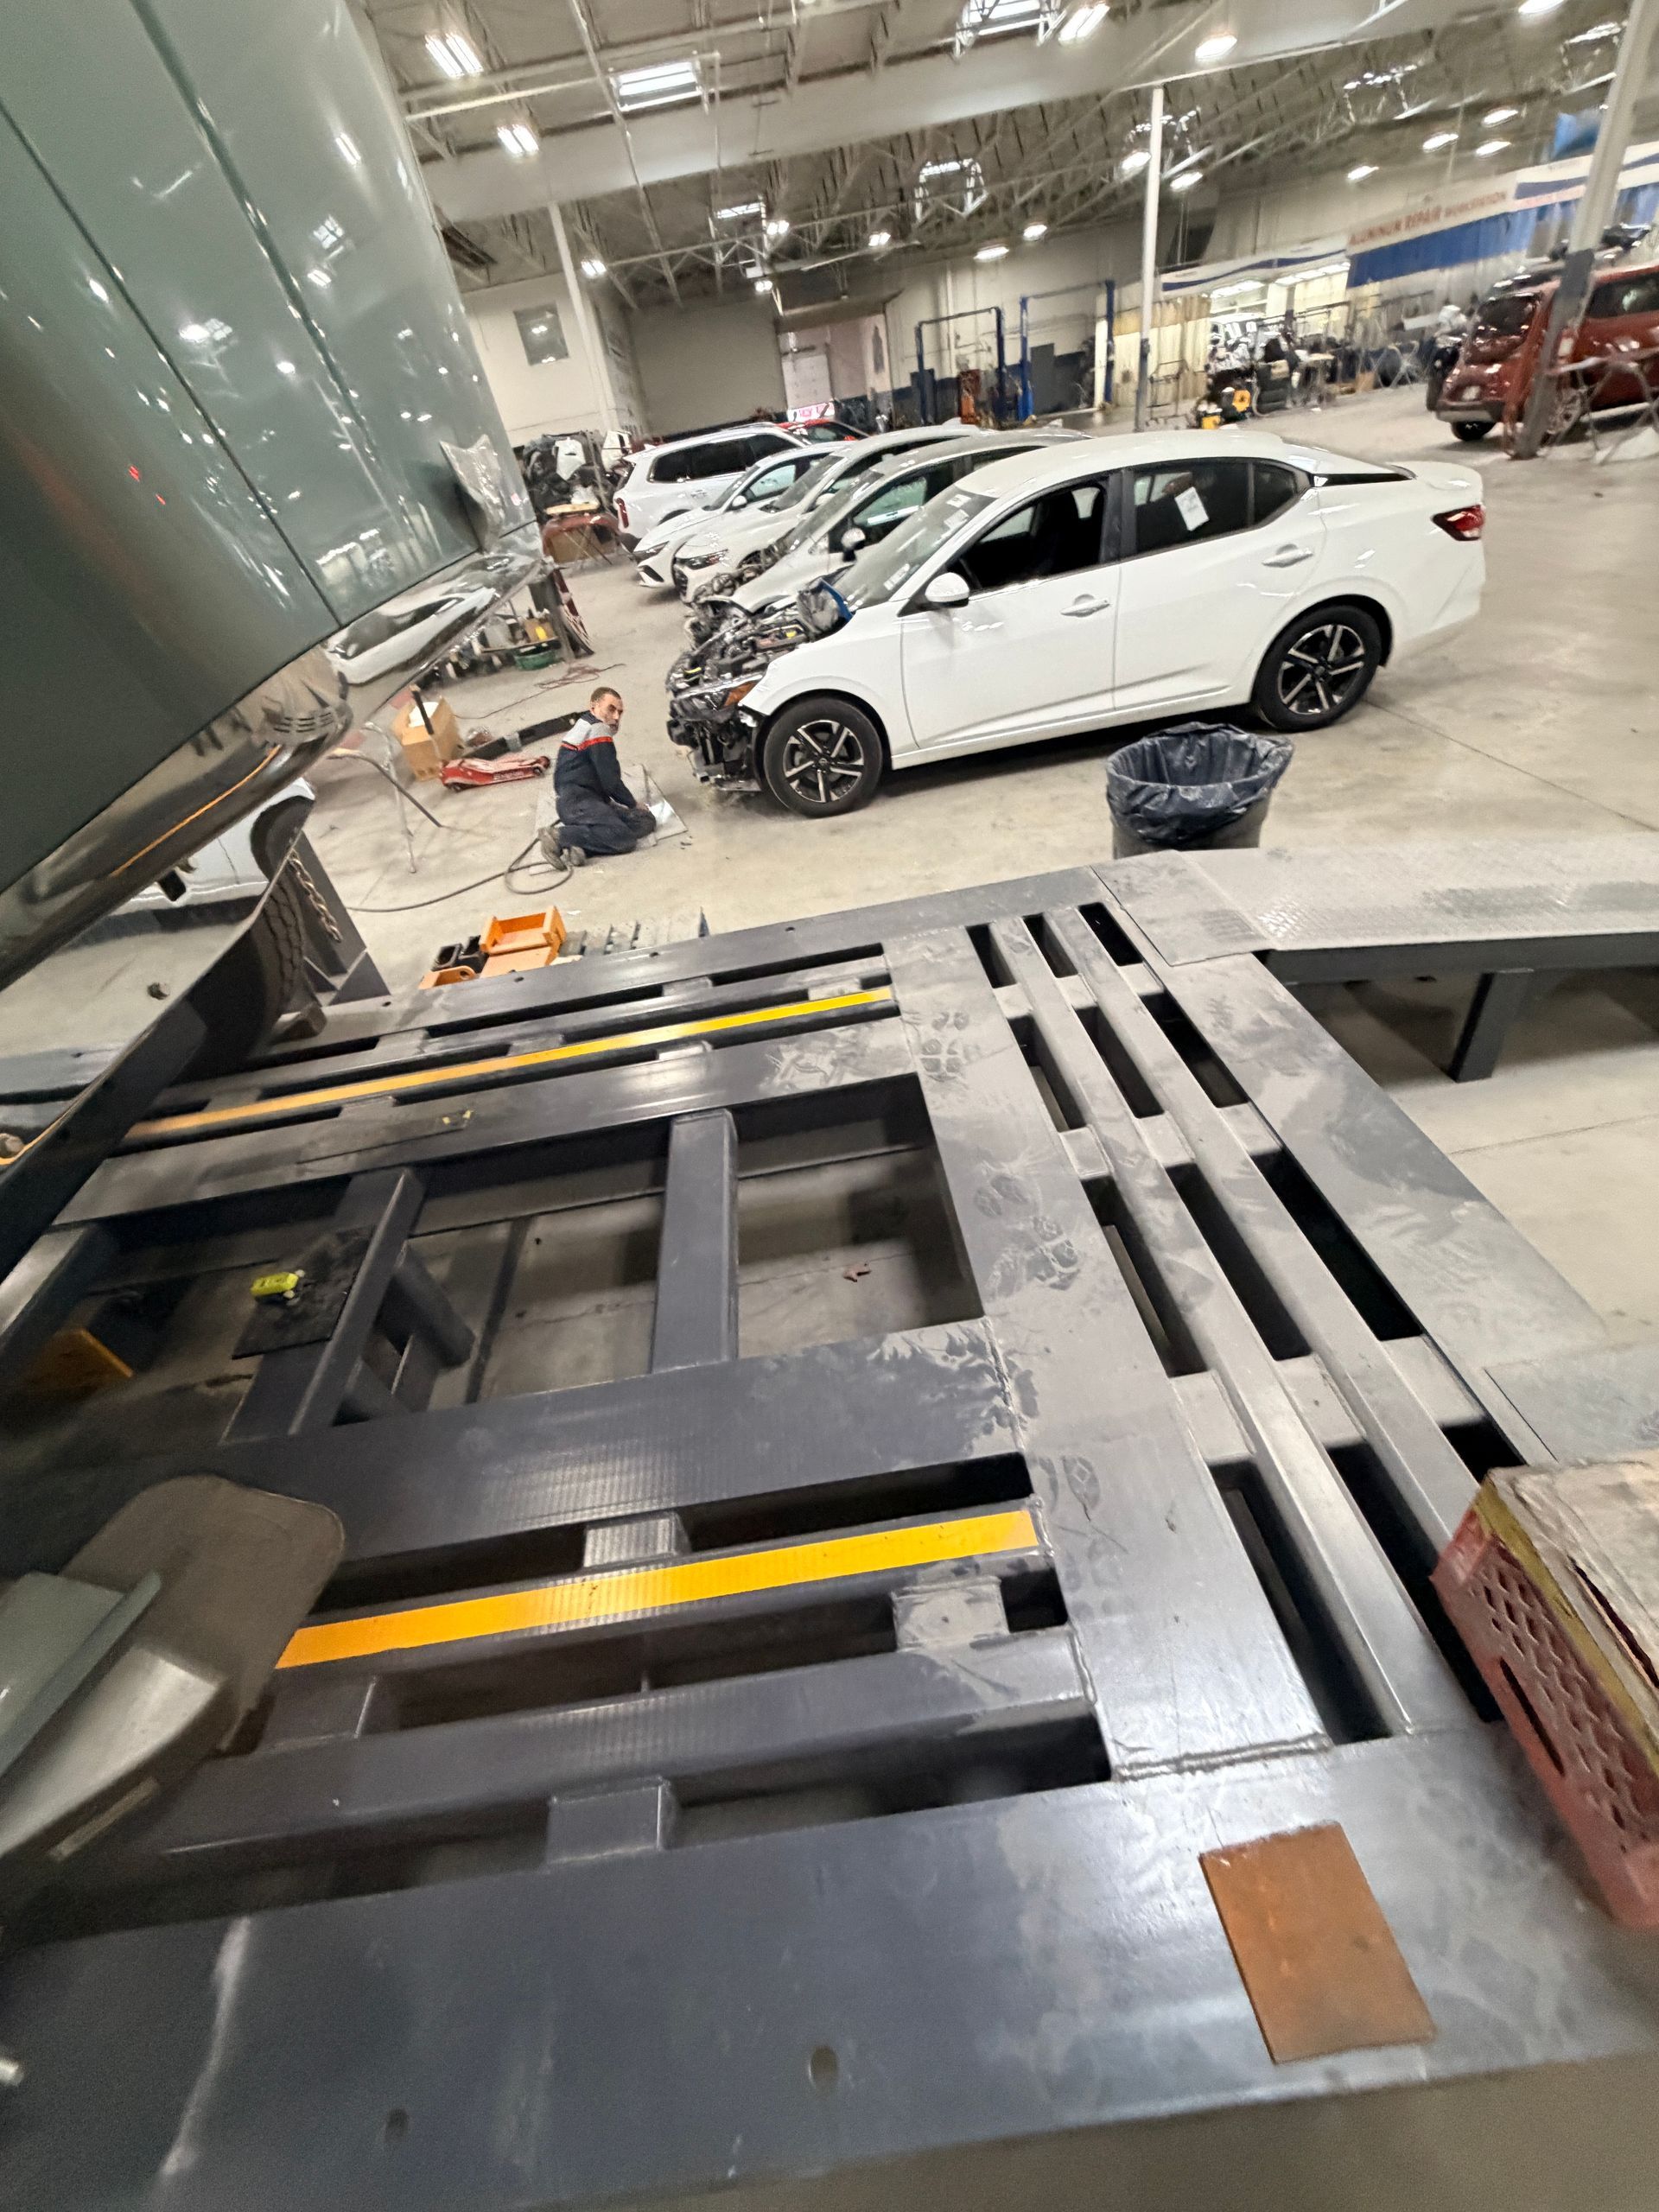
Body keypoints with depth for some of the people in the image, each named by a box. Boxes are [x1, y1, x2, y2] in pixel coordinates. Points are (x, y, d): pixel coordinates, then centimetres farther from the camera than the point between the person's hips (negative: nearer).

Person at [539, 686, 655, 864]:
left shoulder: (584, 725, 27)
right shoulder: (598, 730, -5)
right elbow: (610, 781, -9)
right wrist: (633, 804, 6)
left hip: (585, 800, 10)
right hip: (577, 801, -10)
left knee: (646, 821, -3)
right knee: (625, 837, -29)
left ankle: (580, 843, -15)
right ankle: (560, 836, -17)